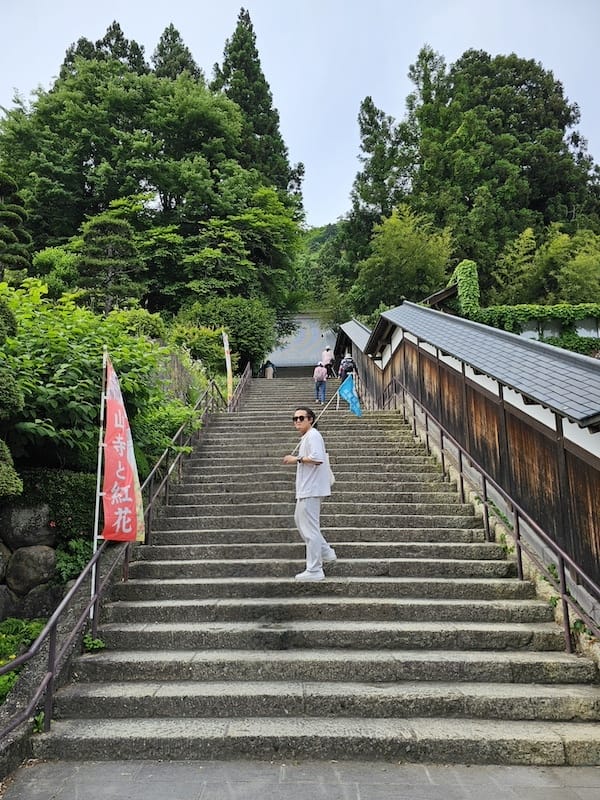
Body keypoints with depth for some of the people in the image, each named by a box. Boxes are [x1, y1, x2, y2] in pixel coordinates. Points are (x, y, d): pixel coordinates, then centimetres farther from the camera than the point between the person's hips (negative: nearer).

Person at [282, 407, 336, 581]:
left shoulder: (312, 436, -14)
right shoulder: (306, 437, 19)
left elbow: (317, 458, -28)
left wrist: (297, 459, -19)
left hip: (311, 490, -11)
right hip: (306, 489, 11)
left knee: (310, 529, -7)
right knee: (300, 520, 20)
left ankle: (314, 571, 0)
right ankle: (327, 553, 25)